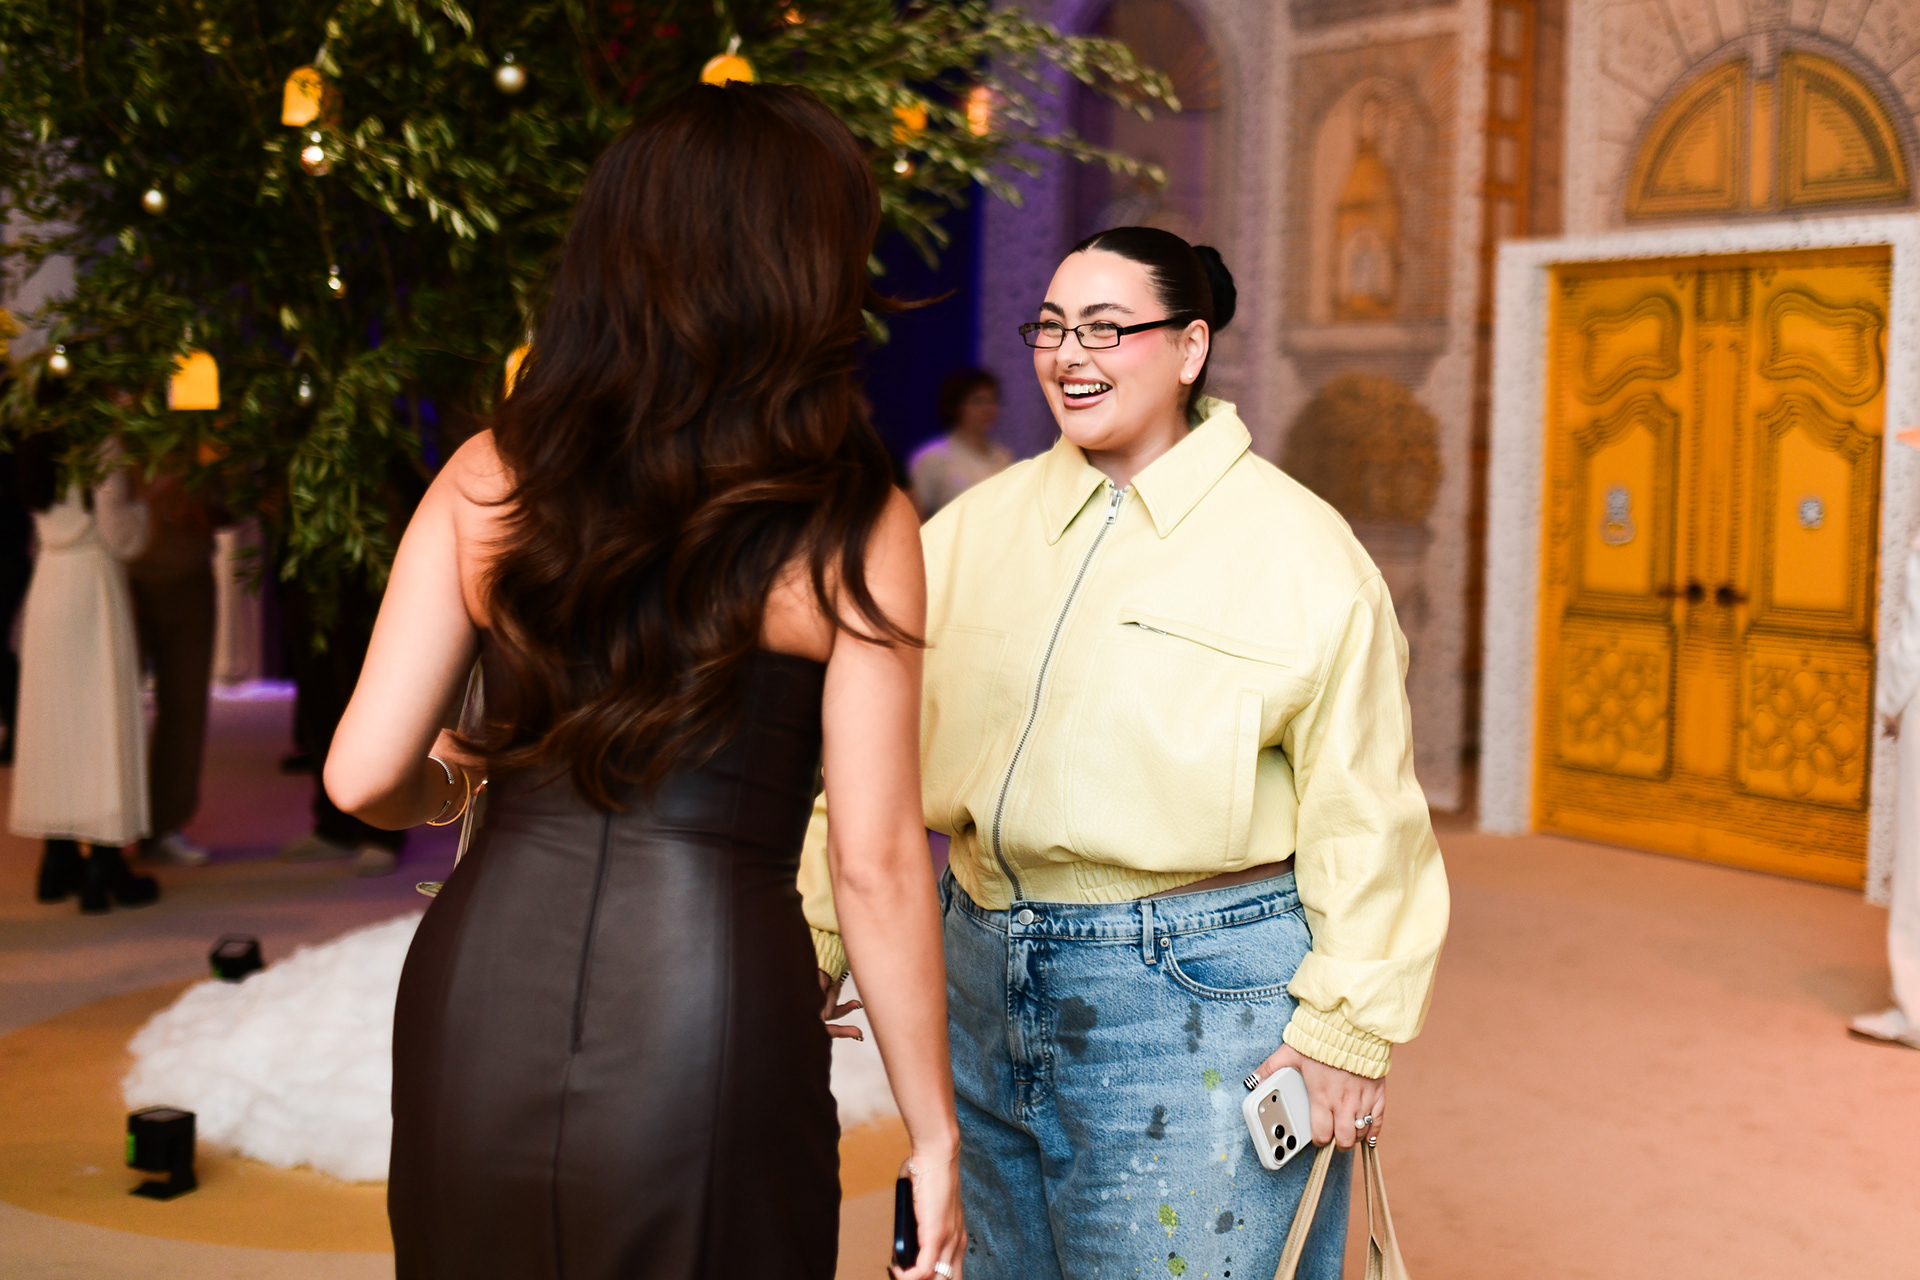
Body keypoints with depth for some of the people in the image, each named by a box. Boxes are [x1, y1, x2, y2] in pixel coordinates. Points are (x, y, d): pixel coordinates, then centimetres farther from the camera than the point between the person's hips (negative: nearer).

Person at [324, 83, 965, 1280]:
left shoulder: (488, 479, 2)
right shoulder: (853, 525, -5)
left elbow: (365, 777, 0)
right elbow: (877, 864, -6)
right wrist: (935, 1136, 4)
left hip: (482, 981, 3)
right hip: (708, 1001, -3)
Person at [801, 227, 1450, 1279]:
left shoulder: (1296, 548, -7)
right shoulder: (979, 526, 7)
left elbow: (1359, 809, -8)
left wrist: (1348, 1026, -11)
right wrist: (818, 939, 4)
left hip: (1197, 995, -5)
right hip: (988, 984, 5)